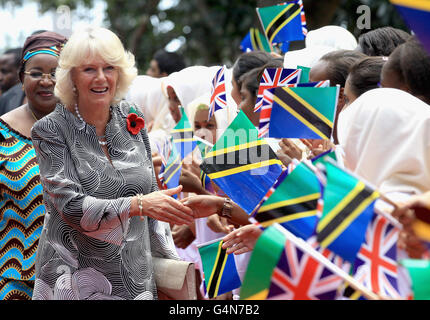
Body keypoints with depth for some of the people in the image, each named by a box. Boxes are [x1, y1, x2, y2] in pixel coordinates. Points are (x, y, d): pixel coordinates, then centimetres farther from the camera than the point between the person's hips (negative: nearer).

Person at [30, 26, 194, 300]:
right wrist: (138, 204, -28)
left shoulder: (131, 119, 5)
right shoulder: (51, 130, -8)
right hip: (76, 282, -4)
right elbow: (71, 206, -18)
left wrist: (170, 258, 9)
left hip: (137, 277, 4)